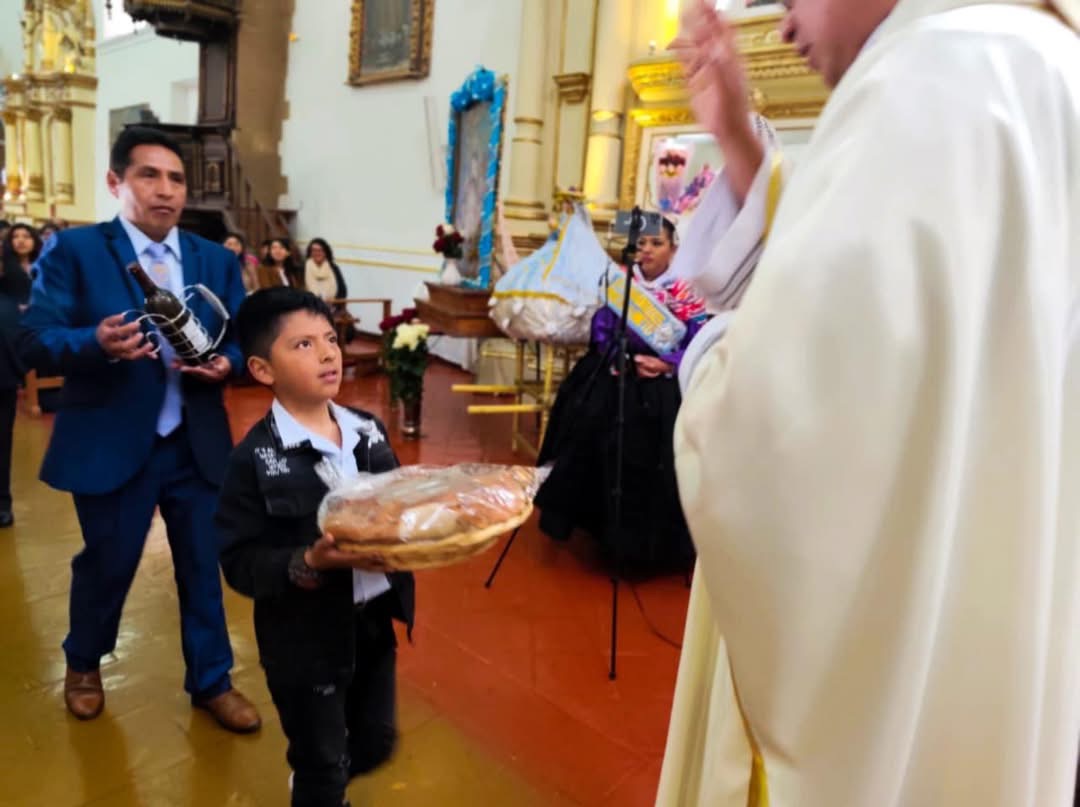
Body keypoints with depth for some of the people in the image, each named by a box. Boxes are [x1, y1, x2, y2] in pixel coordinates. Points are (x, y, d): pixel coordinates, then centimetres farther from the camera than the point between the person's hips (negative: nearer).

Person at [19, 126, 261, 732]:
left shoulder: (217, 261, 6)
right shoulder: (73, 250, -4)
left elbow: (244, 340, 5)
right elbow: (38, 342, -10)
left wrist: (226, 363, -18)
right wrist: (97, 343, -30)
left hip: (199, 445, 3)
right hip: (112, 446, -2)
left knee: (204, 565, 11)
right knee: (105, 565, 15)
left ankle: (211, 681, 31)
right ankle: (84, 664, 46)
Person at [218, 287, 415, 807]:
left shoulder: (368, 429, -2)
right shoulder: (255, 458, -19)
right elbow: (240, 563, -17)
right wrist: (306, 564, -32)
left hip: (374, 620, 6)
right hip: (305, 638, -5)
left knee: (375, 744, 25)